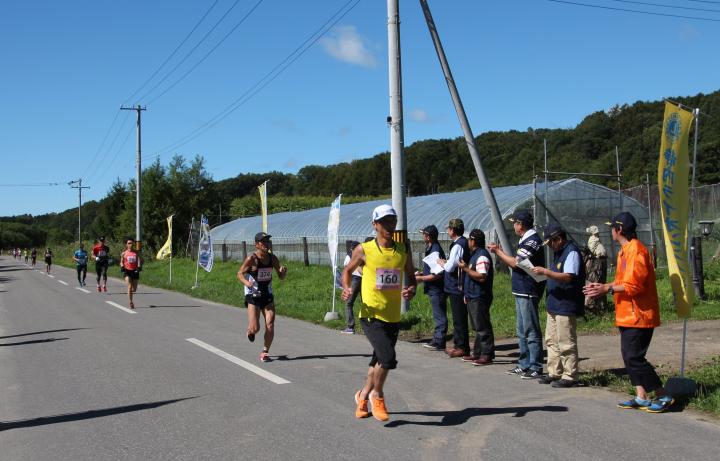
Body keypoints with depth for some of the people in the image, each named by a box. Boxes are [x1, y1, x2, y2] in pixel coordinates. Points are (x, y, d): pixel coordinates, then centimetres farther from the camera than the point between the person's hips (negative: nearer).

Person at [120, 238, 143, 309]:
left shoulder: (136, 253, 4)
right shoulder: (124, 254, 3)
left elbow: (139, 260, -4)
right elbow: (121, 262, 11)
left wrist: (139, 267, -20)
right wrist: (122, 267, -7)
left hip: (135, 271, 2)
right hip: (127, 271, -2)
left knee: (134, 289, 7)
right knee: (130, 287, -17)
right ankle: (130, 302, -11)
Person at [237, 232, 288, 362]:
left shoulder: (272, 258, 0)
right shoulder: (251, 259, -14)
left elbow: (281, 277, 7)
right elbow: (240, 273, -7)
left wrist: (283, 271, -16)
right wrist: (246, 282, -27)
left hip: (268, 295, 4)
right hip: (253, 296, -4)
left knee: (270, 326, -7)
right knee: (255, 328, -9)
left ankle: (265, 352, 11)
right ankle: (250, 330, 29)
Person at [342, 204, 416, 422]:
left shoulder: (403, 250, 3)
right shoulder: (364, 250, -6)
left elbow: (411, 277, 14)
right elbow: (348, 270, 10)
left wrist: (412, 290, -8)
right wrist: (346, 288, -9)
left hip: (393, 317, 4)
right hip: (371, 314, -4)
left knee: (379, 360, 15)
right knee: (388, 357, -20)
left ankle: (363, 396, 39)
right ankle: (377, 395, 6)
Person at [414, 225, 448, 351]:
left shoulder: (435, 251, -20)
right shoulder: (431, 249, 12)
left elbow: (437, 275, -23)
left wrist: (422, 278, -16)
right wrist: (422, 273, 14)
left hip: (437, 290, -10)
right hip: (434, 289, 10)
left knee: (439, 316, -3)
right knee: (438, 316, 15)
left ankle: (439, 342, 3)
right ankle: (436, 340, 23)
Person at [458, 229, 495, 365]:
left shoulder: (482, 256, -16)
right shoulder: (475, 255, 17)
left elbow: (482, 277, -26)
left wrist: (465, 268, -19)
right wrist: (467, 294, 22)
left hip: (479, 298, -11)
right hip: (473, 297, 11)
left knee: (482, 328, -8)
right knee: (478, 327, 15)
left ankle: (487, 355, -5)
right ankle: (477, 354, 21)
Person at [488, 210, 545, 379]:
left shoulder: (532, 240, -17)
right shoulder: (525, 240, 16)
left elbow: (515, 263, -19)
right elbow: (516, 262, 14)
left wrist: (498, 251, -7)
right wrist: (500, 251, 11)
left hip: (528, 292, -11)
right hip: (521, 291, 11)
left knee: (531, 332, -5)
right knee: (522, 331, 15)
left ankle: (536, 368, -1)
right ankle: (524, 365, 23)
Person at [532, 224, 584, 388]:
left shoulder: (571, 252, -14)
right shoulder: (559, 253, 17)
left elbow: (568, 277, -25)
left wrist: (545, 271, -22)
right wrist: (545, 273, 10)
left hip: (566, 306, -10)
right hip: (554, 305, 10)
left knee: (566, 343, -5)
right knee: (551, 341, 15)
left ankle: (569, 376, 3)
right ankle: (554, 373, 23)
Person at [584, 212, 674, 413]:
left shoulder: (636, 250, -17)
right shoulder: (625, 251, 16)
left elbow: (634, 285, -23)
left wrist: (607, 289, -20)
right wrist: (603, 286, 11)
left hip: (638, 315, -10)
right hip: (628, 315, 10)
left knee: (634, 357, -9)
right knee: (630, 357, 10)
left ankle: (663, 396, 0)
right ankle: (641, 397, 15)